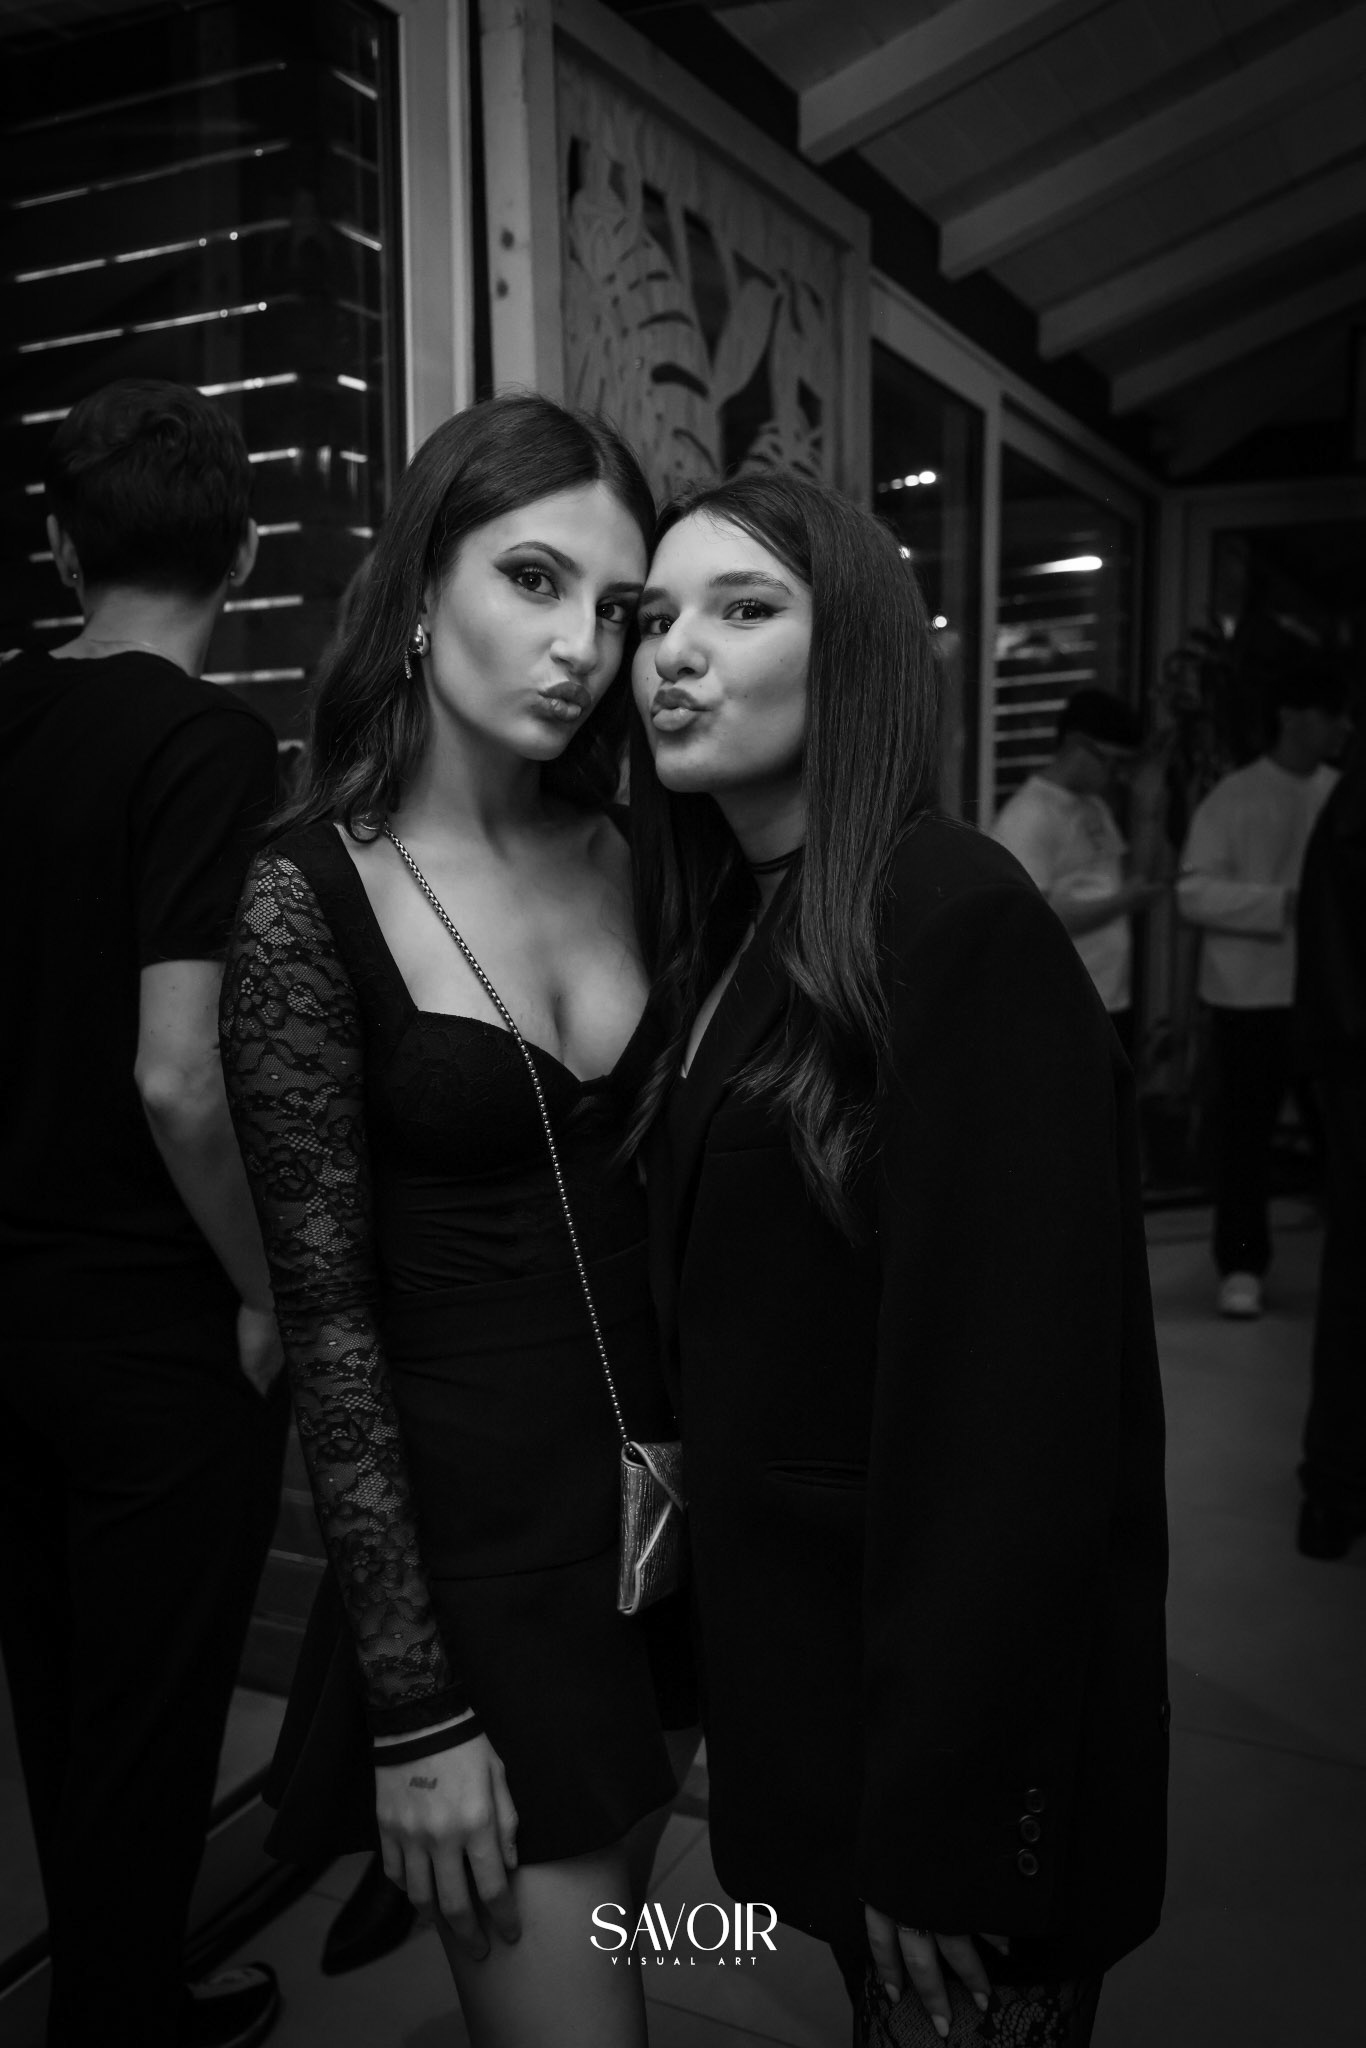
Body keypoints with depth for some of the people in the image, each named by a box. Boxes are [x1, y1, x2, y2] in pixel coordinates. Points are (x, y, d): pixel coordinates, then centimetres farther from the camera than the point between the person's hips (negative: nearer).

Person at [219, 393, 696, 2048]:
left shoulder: (625, 856, 0)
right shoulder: (310, 894, -13)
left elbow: (667, 1196, 6)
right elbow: (328, 1322, -13)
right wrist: (414, 1710, -12)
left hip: (667, 1504, 5)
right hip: (468, 1538, -5)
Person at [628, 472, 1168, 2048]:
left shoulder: (961, 929, -21)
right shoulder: (733, 936, 5)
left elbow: (1010, 1401, -23)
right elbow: (729, 1334, 5)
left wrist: (940, 1823, -19)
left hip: (959, 1674, -7)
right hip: (795, 1633, 7)